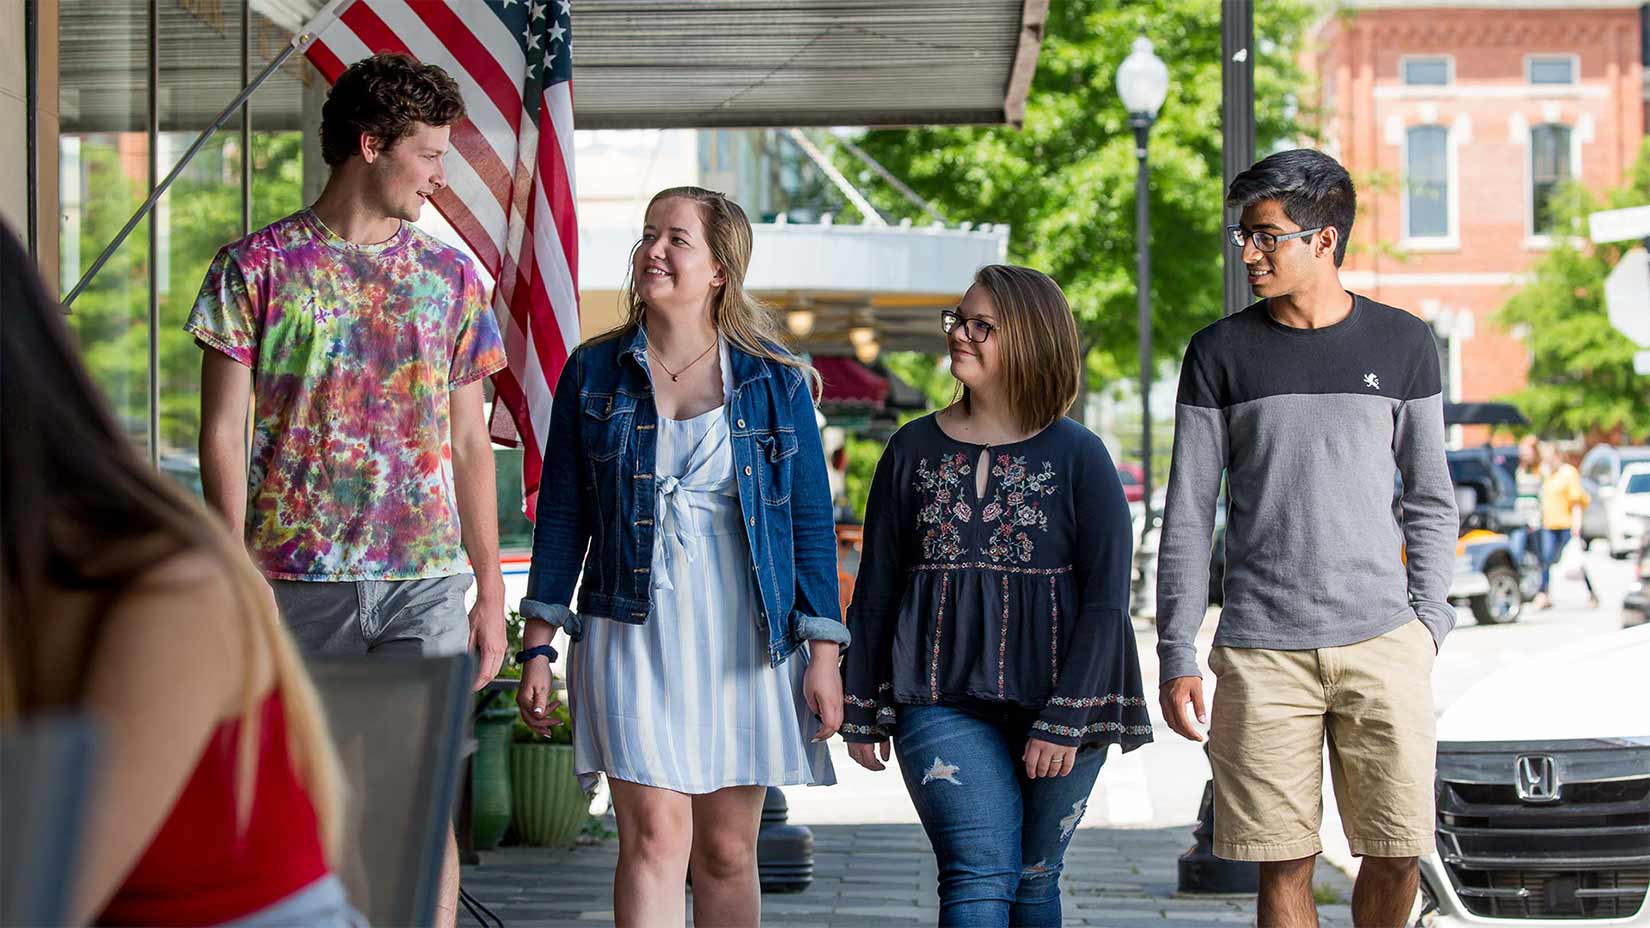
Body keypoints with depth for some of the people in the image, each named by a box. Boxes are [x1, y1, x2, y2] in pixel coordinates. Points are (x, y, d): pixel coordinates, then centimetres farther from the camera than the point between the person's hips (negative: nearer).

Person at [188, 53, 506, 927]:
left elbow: (470, 445, 14)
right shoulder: (256, 266, 2)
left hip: (426, 581, 2)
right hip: (297, 577, -2)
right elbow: (223, 436, -1)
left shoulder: (450, 277, 11)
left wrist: (489, 590, 9)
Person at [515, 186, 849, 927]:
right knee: (655, 838, -11)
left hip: (744, 643, 1)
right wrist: (537, 647, 3)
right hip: (631, 637, 0)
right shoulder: (594, 373, 6)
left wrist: (823, 655, -2)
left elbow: (812, 523, 4)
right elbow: (561, 515, 8)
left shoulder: (775, 381, 4)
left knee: (727, 851, 6)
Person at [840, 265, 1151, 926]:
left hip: (1057, 701, 0)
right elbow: (875, 587, 12)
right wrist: (861, 710, 9)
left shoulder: (1078, 457, 1)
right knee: (981, 874, -13)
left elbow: (1106, 599, -4)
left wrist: (1065, 720, -11)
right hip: (942, 700, 1)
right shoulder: (914, 449, 9)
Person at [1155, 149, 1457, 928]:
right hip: (1263, 651, 0)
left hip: (1383, 640, 1)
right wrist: (1177, 656, 1)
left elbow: (1429, 498, 13)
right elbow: (1188, 513, 6)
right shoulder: (1221, 353, 5)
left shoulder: (1402, 345, 7)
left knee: (1397, 855, -1)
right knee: (1284, 865, -1)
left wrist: (1428, 616, 2)